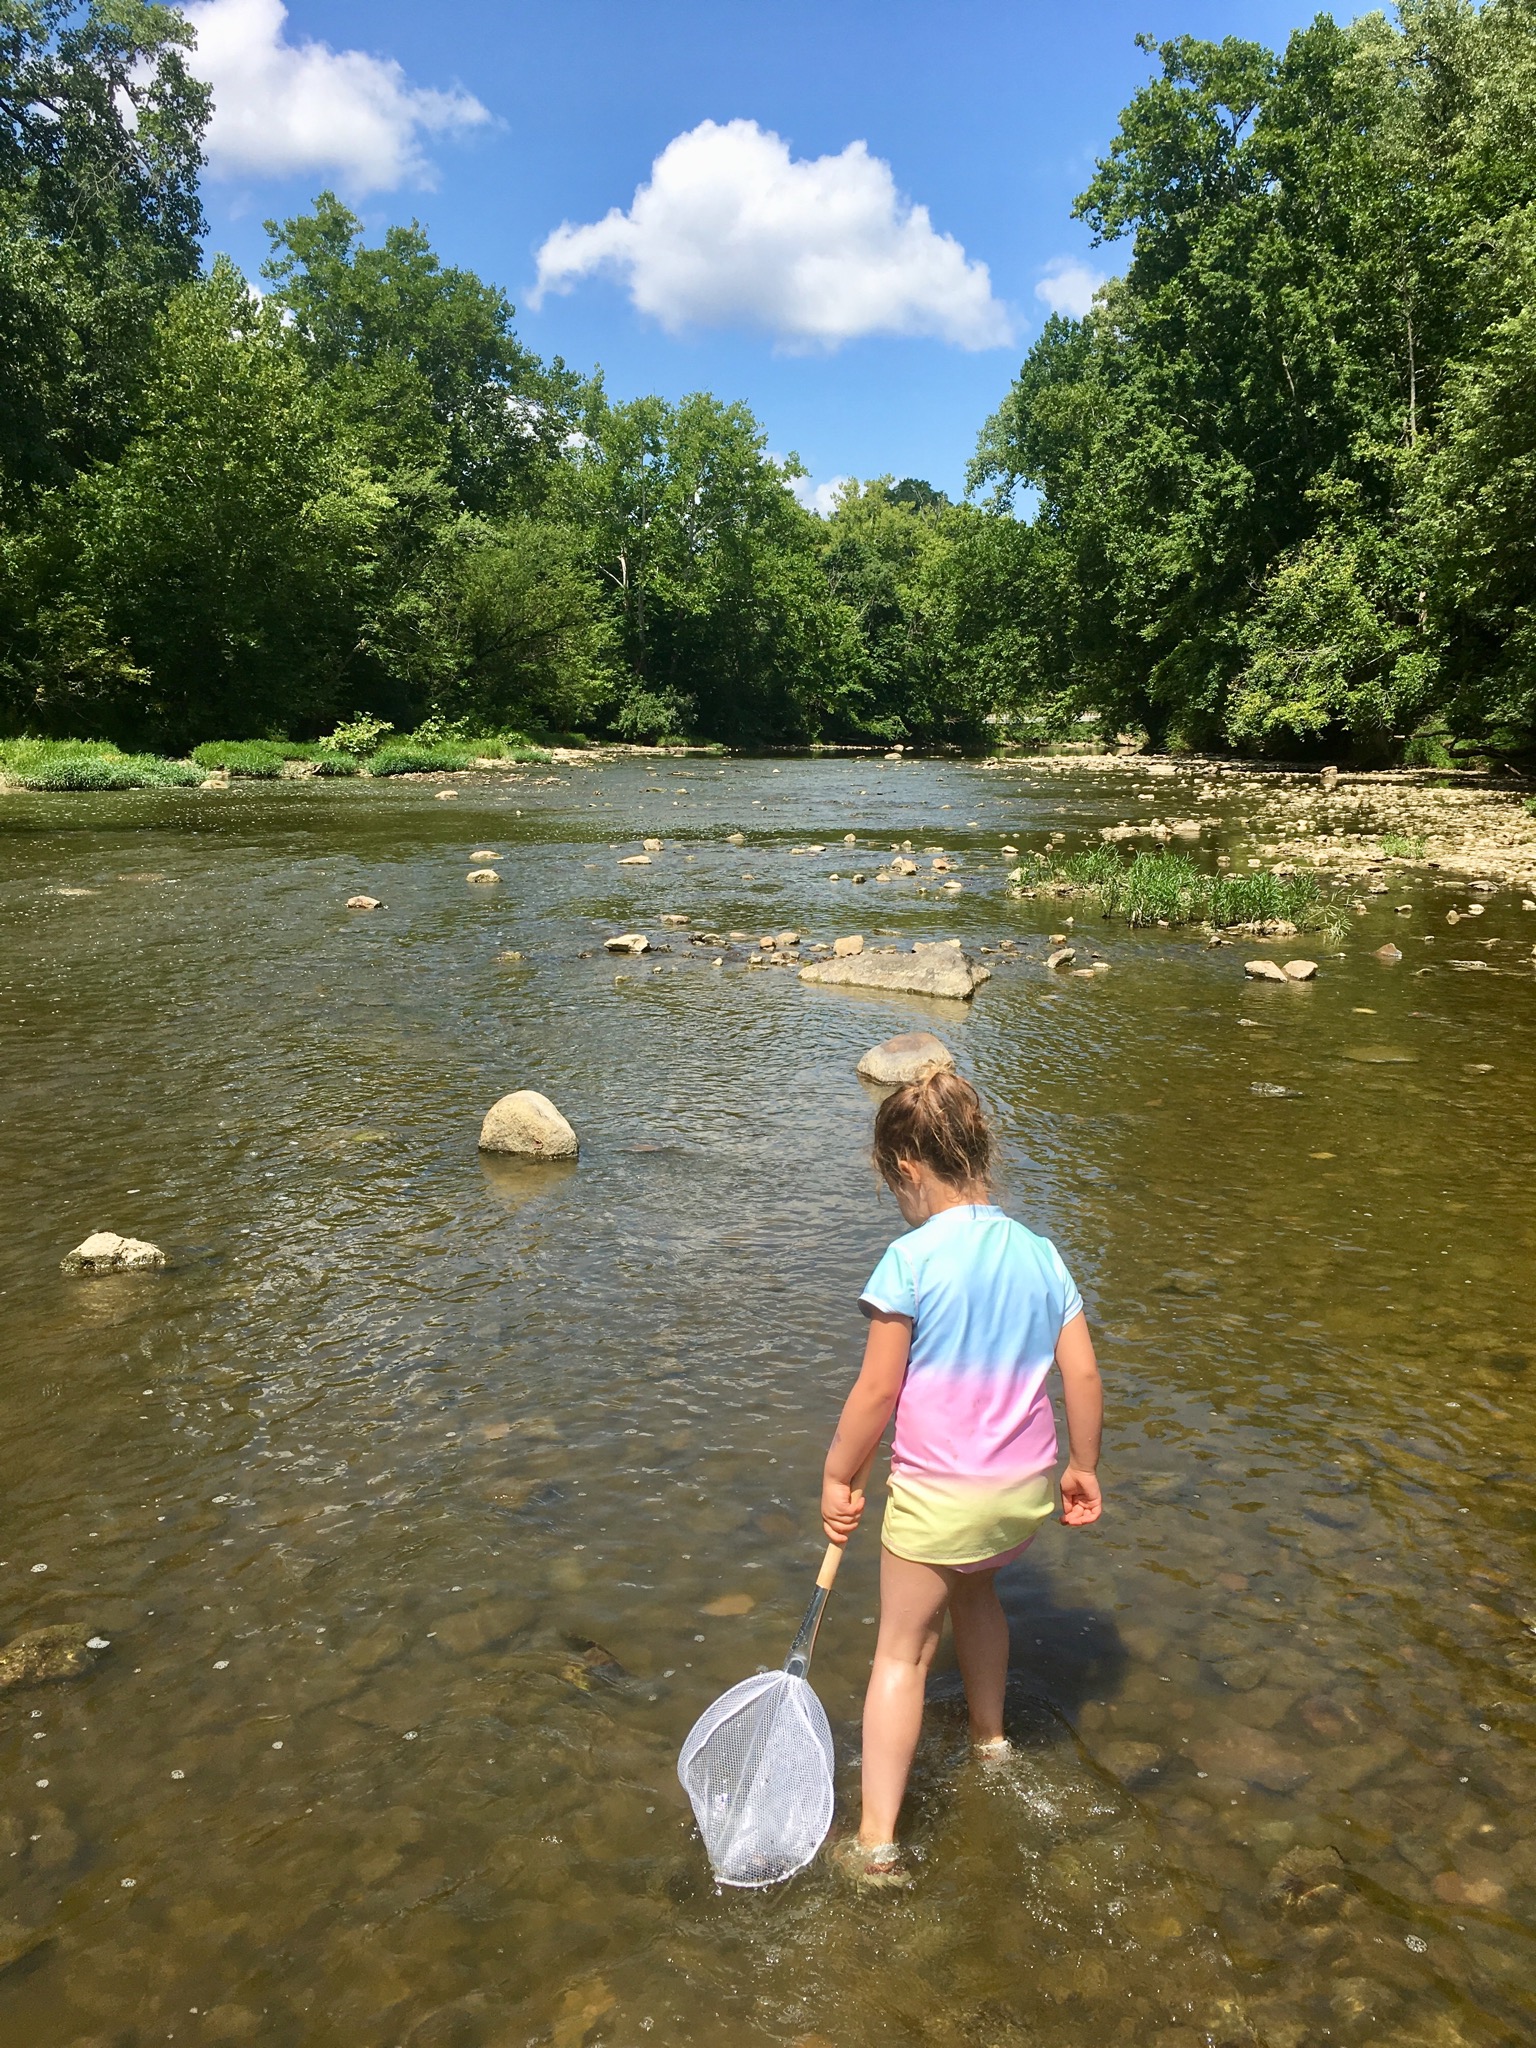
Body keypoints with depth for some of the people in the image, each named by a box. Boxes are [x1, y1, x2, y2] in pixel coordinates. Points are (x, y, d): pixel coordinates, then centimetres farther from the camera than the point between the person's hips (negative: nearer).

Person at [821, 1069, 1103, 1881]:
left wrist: (837, 1477, -4)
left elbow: (878, 1390, -17)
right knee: (975, 1592, 33)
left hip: (938, 1493, -6)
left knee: (901, 1652, 9)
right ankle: (989, 1734, 52)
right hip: (1028, 1487, 6)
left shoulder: (911, 1258, -18)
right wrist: (1082, 1468, 15)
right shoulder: (1040, 1253, -2)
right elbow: (1084, 1373, 1)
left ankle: (877, 1841, 11)